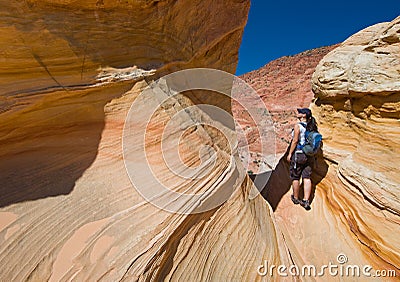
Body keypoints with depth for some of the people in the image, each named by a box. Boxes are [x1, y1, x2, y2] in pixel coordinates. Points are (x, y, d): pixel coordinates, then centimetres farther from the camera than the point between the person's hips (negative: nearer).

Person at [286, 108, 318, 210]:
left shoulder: (298, 126, -13)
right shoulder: (311, 126, 7)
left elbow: (295, 141, -16)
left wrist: (290, 154, -11)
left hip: (298, 154, -6)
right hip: (309, 155, 6)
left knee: (295, 177, 9)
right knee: (307, 178, 6)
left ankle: (295, 198, 23)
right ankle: (306, 201, 7)